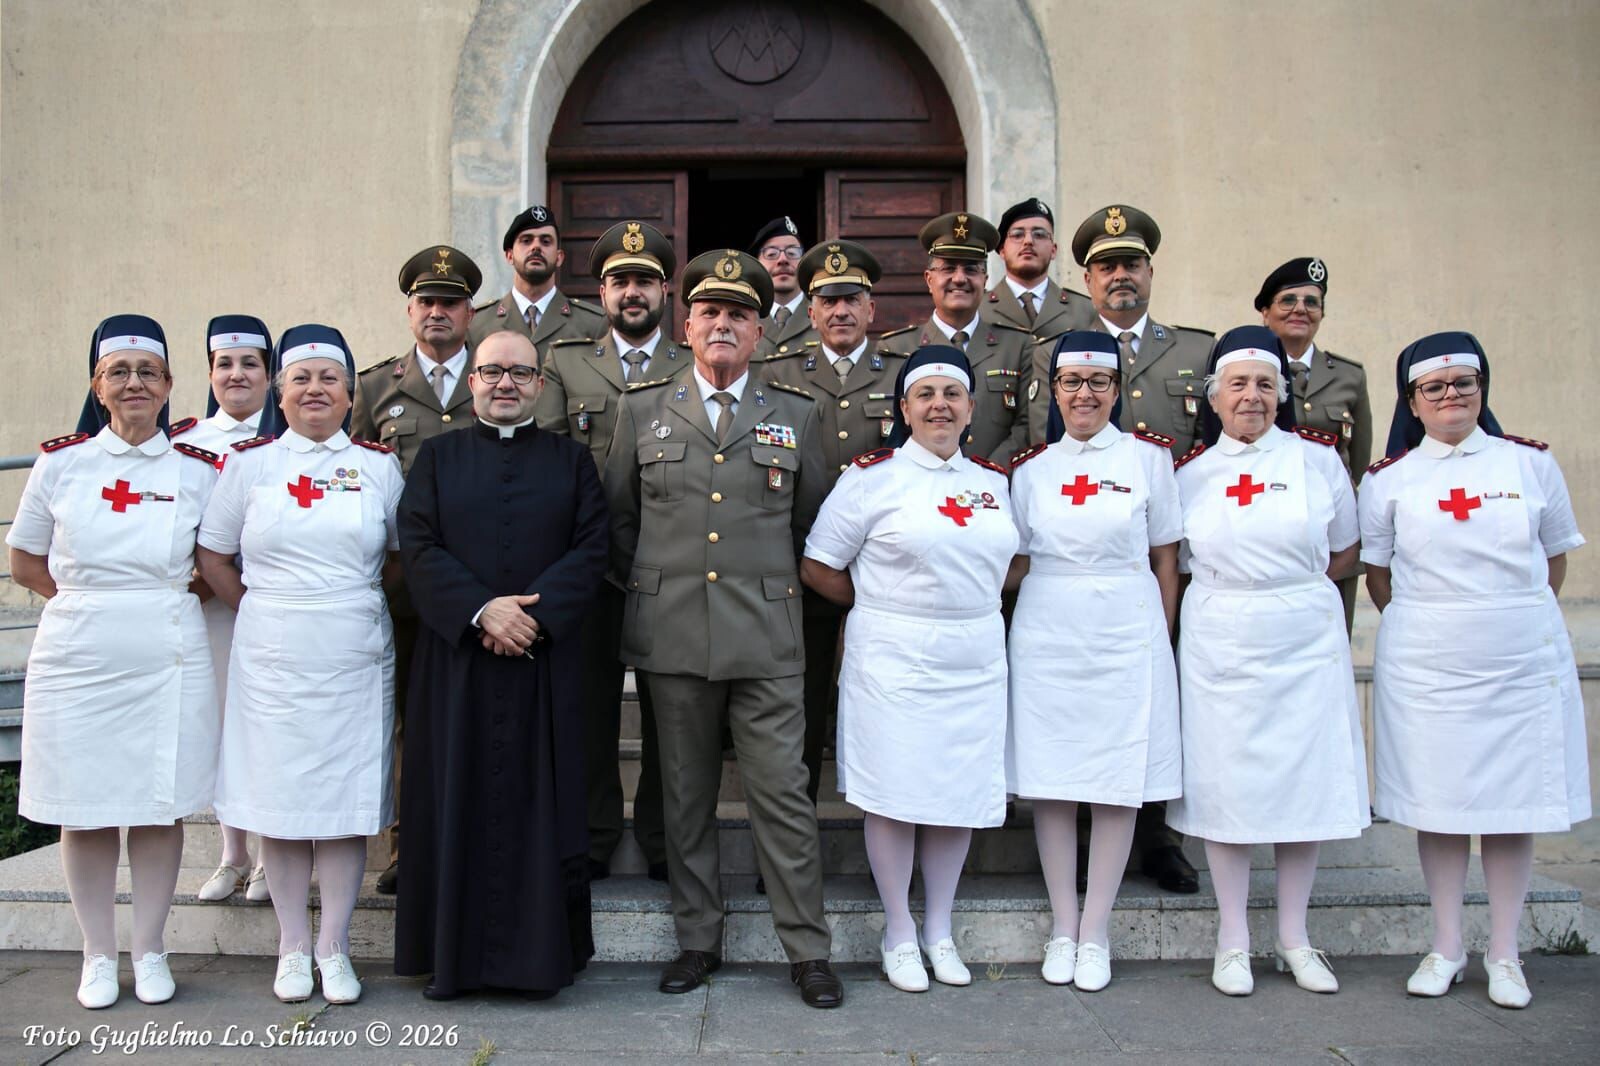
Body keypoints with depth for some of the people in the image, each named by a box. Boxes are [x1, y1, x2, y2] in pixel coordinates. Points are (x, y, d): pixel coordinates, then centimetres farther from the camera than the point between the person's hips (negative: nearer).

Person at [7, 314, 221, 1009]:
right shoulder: (60, 463, 3)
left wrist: (157, 601, -2)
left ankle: (150, 951, 21)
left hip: (169, 660, 0)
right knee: (83, 811, 7)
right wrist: (93, 601, 2)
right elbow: (24, 565, 11)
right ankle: (98, 955, 22)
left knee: (160, 806, 6)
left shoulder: (199, 471, 2)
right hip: (78, 658, 1)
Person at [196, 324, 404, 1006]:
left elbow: (401, 555, 13)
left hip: (355, 660, 0)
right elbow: (213, 557, 9)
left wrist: (356, 603, 6)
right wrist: (265, 613, 4)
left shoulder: (379, 465, 5)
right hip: (272, 661, 0)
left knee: (346, 800, 4)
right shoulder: (249, 462, 5)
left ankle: (334, 947, 16)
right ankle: (293, 947, 19)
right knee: (278, 800, 5)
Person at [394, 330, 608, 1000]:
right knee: (458, 801, 3)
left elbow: (590, 548, 0)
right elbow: (417, 546, -1)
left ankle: (542, 951, 13)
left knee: (543, 801, 2)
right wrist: (481, 610, -15)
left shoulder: (571, 460, 12)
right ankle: (454, 954, 15)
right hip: (456, 659, 0)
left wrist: (536, 612, -14)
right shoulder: (438, 456, 11)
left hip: (546, 659, 0)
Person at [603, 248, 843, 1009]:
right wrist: (645, 588, 9)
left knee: (782, 794, 0)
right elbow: (618, 519, 15)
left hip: (766, 637, -1)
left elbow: (811, 524, 15)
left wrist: (777, 583, 10)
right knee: (686, 797, 10)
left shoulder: (796, 416, 8)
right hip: (673, 635, 1)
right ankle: (698, 941, 24)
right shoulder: (641, 410, 9)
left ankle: (808, 951, 12)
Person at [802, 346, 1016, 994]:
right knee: (894, 793, 2)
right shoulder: (873, 477, -4)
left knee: (961, 793, 10)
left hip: (977, 661, 5)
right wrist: (883, 607, 1)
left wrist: (974, 602, 5)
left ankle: (939, 929, 27)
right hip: (894, 660, -4)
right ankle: (899, 935, 20)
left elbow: (1010, 560, 21)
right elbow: (817, 568, -3)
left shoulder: (994, 482, 10)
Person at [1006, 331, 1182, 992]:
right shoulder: (1031, 468, 7)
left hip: (1125, 638, -1)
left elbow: (1166, 560, 5)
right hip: (1045, 638, 2)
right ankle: (1062, 928, 18)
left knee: (1119, 785, 3)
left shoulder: (1149, 457, 2)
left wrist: (1161, 642, 3)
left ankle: (1096, 933, 16)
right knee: (1049, 782, 4)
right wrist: (1027, 628, 3)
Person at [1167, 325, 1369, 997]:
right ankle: (1233, 941, 17)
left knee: (1307, 784, 5)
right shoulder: (1190, 472, 4)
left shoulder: (1319, 459, 2)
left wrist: (1289, 588, 2)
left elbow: (1344, 553, 11)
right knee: (1224, 785, 3)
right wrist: (1231, 594, -1)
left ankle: (1294, 939, 22)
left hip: (1307, 645, 0)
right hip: (1219, 648, 0)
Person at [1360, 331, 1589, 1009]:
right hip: (1425, 666, 0)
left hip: (1523, 661, 1)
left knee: (1515, 801, 6)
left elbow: (1555, 559, 13)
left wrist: (1517, 619, 10)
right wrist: (1427, 627, 3)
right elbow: (1377, 576, 8)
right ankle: (1446, 948, 20)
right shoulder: (1388, 479, 1)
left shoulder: (1531, 463, 4)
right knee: (1437, 801, 5)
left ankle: (1503, 953, 19)